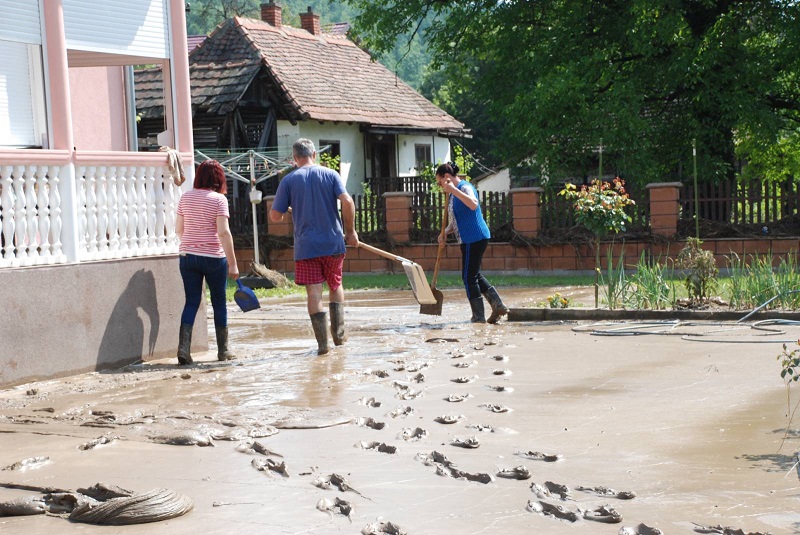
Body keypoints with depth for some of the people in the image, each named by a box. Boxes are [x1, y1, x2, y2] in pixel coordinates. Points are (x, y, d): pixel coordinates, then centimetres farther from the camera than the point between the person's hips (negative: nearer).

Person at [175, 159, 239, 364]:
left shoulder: (185, 197, 5)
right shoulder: (219, 199, -9)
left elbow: (179, 229, 11)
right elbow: (223, 233, -15)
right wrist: (232, 263, -12)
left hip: (187, 256, 4)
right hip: (214, 258, -4)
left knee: (191, 302, 7)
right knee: (219, 302, 10)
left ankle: (183, 346, -8)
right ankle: (223, 350, 18)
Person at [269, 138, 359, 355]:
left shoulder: (288, 180, 0)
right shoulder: (330, 174, 2)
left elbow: (275, 216, -1)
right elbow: (347, 202, -11)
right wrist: (350, 231, 0)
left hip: (306, 246, -2)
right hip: (333, 243, 2)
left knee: (313, 292, 0)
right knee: (336, 286, 19)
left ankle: (323, 343, -3)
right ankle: (339, 334, 20)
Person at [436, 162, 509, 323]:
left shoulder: (465, 187, -12)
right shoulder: (453, 194, 18)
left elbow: (473, 204, -34)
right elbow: (455, 220, 24)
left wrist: (453, 190, -34)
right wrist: (446, 232, 6)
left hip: (475, 238, -10)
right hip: (468, 240, 10)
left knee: (469, 276, -5)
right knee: (474, 275, 15)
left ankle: (478, 316, 0)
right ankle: (498, 306, 16)